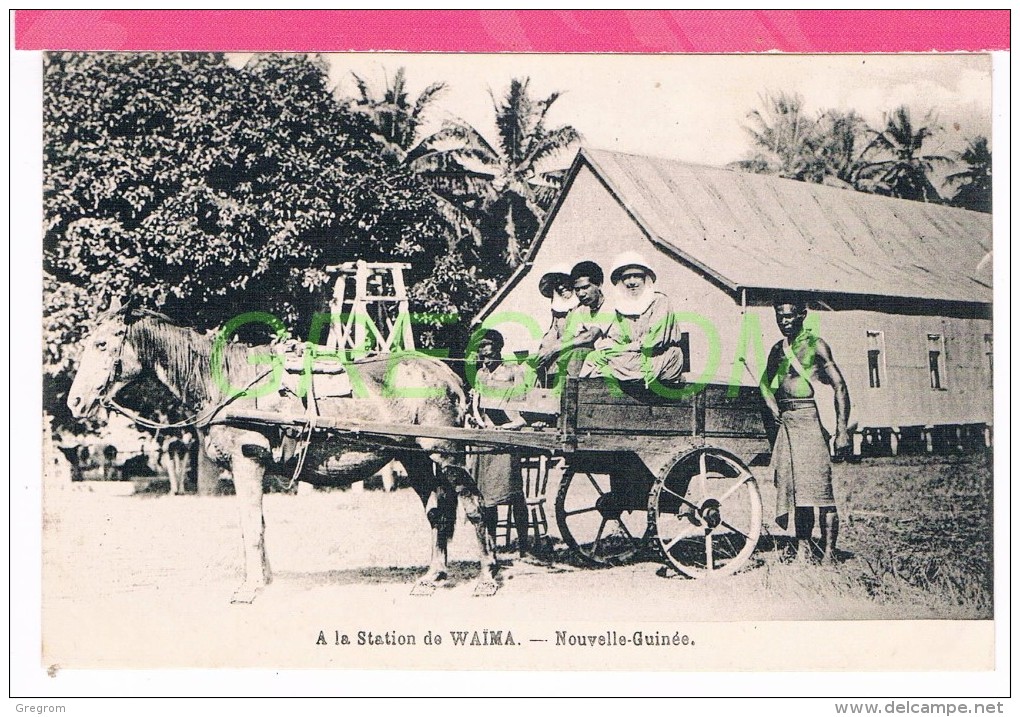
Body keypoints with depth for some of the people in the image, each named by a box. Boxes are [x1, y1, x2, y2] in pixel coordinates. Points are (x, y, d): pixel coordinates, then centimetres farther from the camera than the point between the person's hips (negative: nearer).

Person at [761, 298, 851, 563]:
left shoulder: (815, 345, -2)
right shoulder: (778, 349, 17)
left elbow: (839, 385, -7)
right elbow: (765, 382, 25)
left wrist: (842, 430, -14)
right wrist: (772, 405, 3)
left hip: (810, 418, -6)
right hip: (786, 421, 6)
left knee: (819, 487, -10)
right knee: (794, 486, 6)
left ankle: (828, 551, -9)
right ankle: (803, 546, 11)